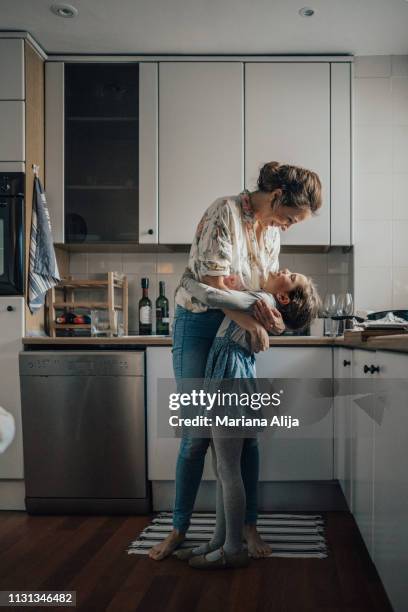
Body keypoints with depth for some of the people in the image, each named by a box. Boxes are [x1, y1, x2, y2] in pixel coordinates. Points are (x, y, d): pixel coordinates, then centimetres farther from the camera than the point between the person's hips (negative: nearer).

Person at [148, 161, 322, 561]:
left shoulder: (271, 230, 6)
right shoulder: (225, 212, -16)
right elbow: (213, 283, -22)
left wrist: (265, 309, -10)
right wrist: (253, 322, -23)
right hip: (199, 323, -6)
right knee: (196, 433, -1)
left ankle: (249, 525, 19)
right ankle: (179, 528, 16)